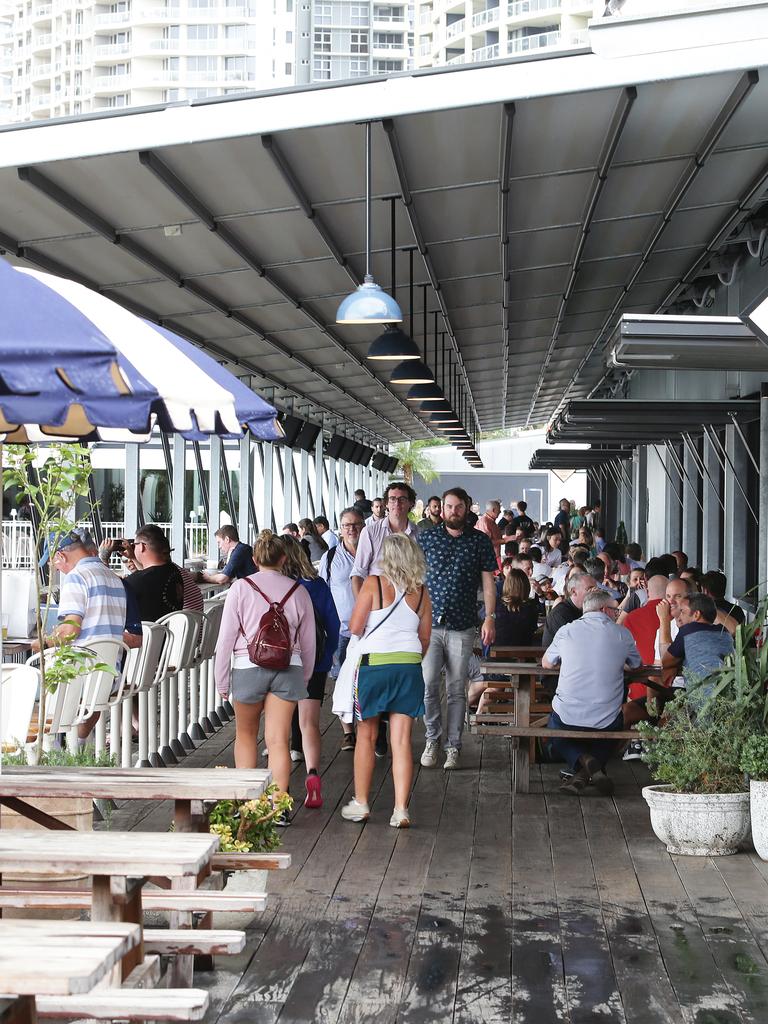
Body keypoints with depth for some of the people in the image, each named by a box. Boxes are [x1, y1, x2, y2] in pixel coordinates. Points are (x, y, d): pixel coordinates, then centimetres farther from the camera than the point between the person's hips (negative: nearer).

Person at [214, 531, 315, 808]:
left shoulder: (241, 588, -2)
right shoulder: (298, 591, 5)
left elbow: (226, 637, -2)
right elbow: (308, 642, 11)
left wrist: (222, 680, 6)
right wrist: (304, 678, 23)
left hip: (249, 667, -1)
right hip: (288, 668, 1)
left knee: (245, 735, 18)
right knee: (278, 741, 2)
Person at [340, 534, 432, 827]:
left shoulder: (374, 583, -6)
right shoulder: (421, 592, 6)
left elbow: (355, 627, -7)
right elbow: (425, 638, 10)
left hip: (375, 663, -3)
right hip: (409, 665, 3)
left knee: (366, 736, 10)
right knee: (401, 740, 2)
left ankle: (360, 803, 17)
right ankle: (401, 809, -1)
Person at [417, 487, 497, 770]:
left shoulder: (480, 541, 5)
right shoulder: (426, 538, 5)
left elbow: (488, 582, 6)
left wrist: (490, 617, -3)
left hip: (462, 627, 0)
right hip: (429, 624, 0)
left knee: (456, 690, 4)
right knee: (427, 684, -8)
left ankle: (453, 746, 13)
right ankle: (433, 738, 10)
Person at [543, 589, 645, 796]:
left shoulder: (567, 630, 0)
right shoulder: (622, 634, -1)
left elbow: (546, 663, 16)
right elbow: (637, 665, 16)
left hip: (566, 718, 0)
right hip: (606, 722, 0)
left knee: (557, 739, 32)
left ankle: (581, 761, -2)